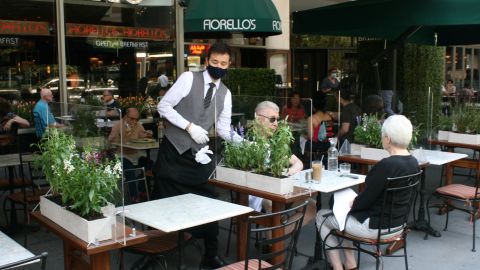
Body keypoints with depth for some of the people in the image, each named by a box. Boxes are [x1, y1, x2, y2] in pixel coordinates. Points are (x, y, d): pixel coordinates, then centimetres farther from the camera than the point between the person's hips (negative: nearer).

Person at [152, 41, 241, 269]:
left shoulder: (225, 93, 7)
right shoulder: (189, 78, -7)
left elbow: (223, 128, 8)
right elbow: (163, 106, -9)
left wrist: (242, 142, -9)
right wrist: (190, 126, -18)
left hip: (198, 154, 4)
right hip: (173, 149, -4)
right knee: (165, 201, 4)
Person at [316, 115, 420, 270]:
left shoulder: (386, 165, -28)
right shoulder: (413, 162, -1)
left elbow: (366, 198, -20)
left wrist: (351, 204, 1)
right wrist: (354, 203, 11)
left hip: (376, 226, -9)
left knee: (322, 216, 10)